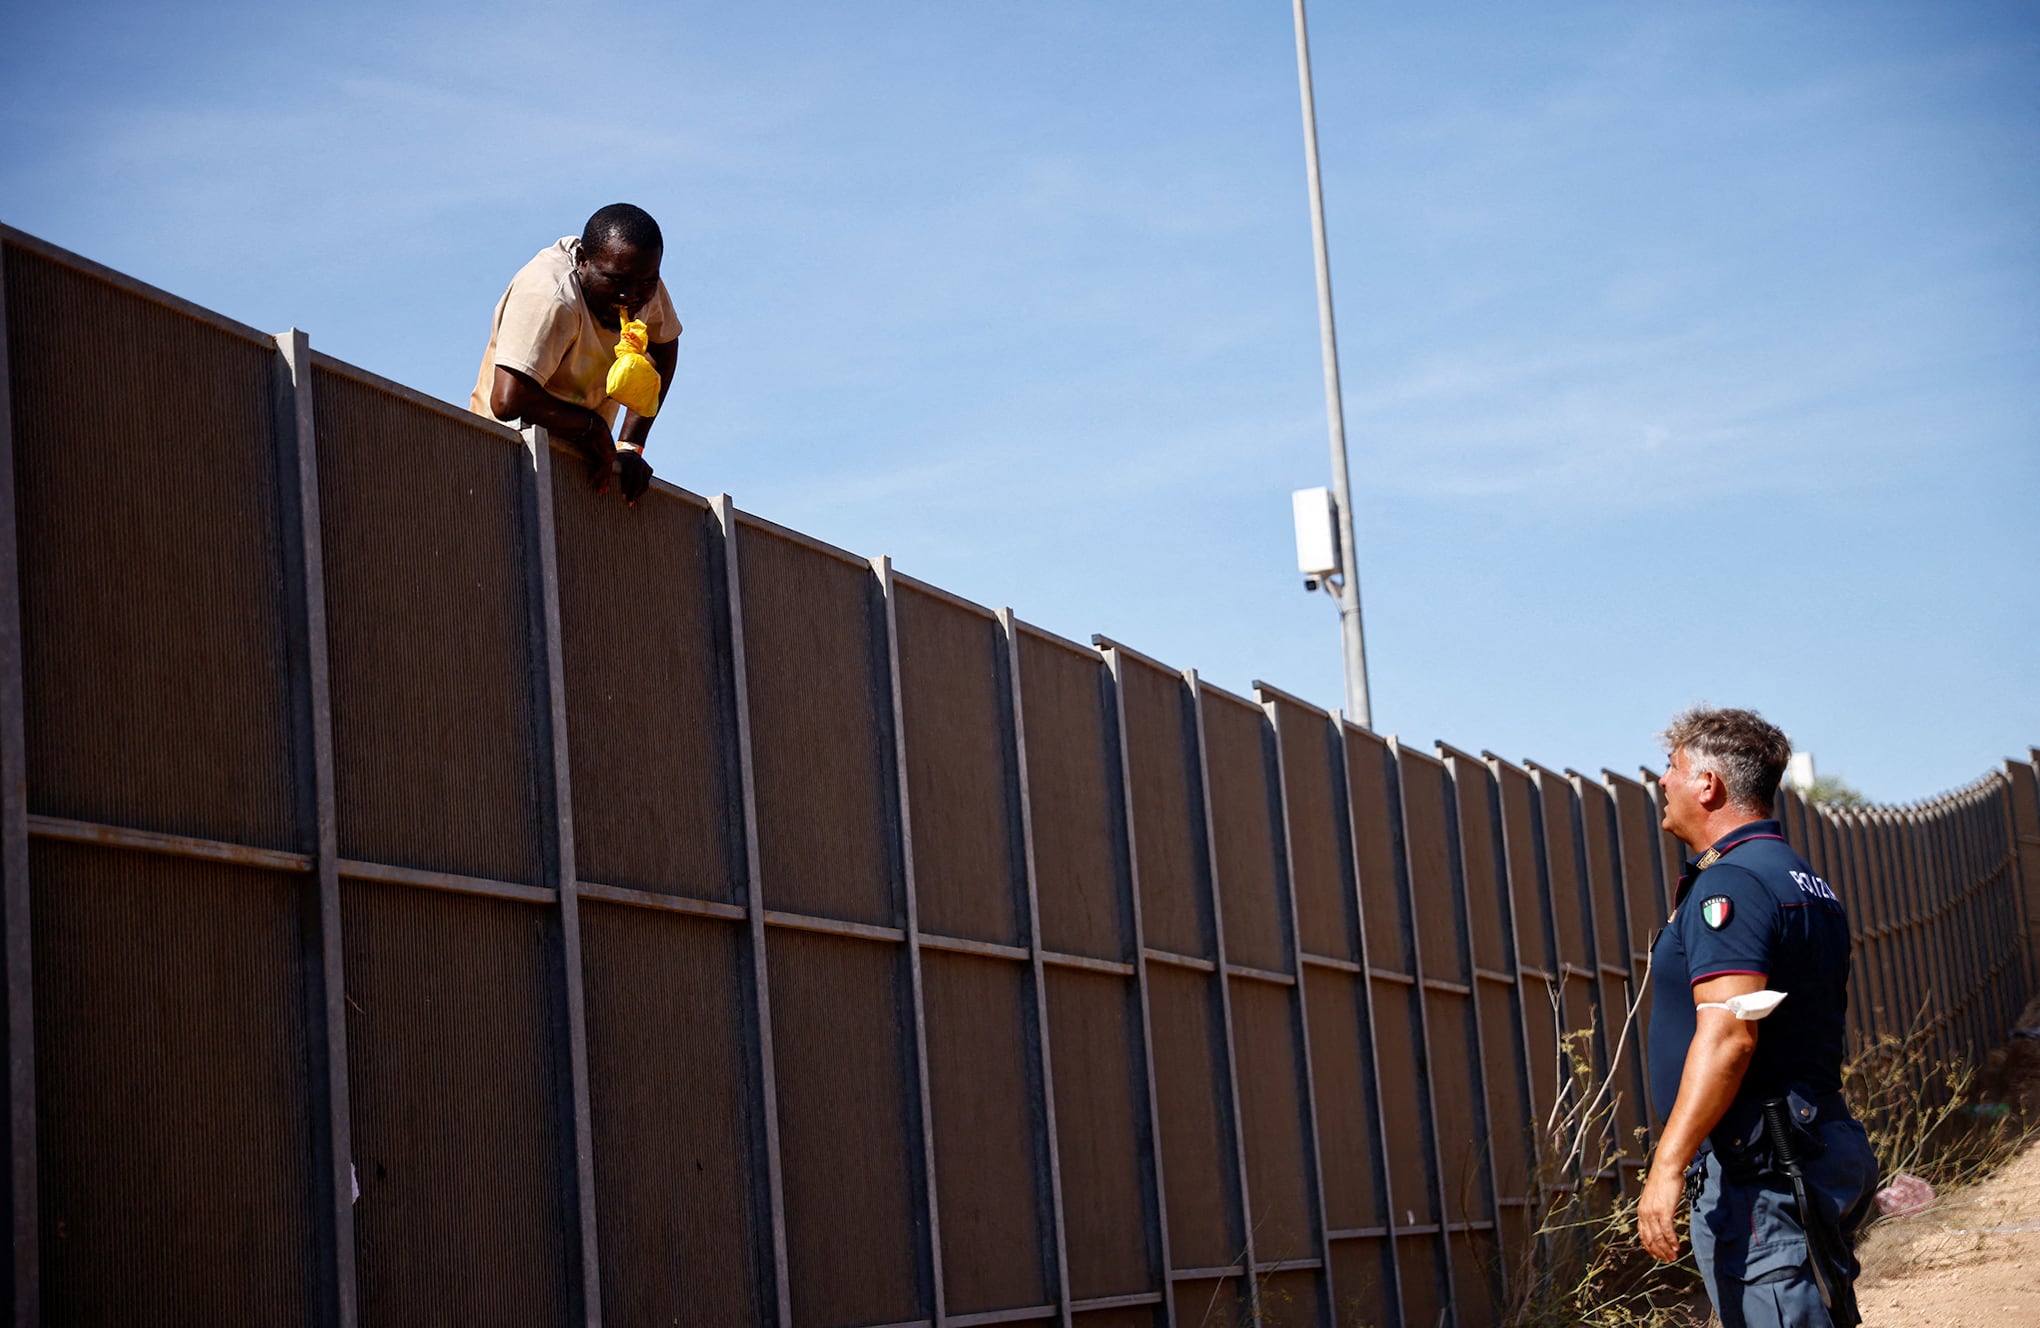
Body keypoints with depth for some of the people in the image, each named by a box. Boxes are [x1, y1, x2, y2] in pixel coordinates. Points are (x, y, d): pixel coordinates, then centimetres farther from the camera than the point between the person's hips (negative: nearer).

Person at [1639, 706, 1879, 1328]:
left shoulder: (1730, 883, -14)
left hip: (1754, 1172, -10)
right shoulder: (1810, 885, 18)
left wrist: (1668, 1165, -27)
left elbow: (1728, 1033, -24)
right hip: (1821, 1153, 11)